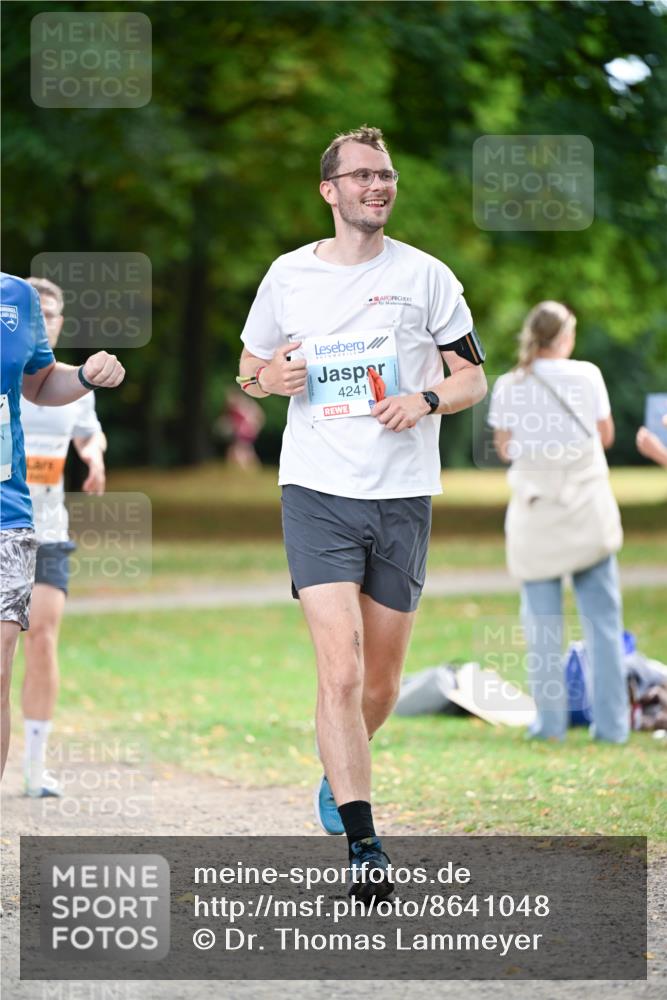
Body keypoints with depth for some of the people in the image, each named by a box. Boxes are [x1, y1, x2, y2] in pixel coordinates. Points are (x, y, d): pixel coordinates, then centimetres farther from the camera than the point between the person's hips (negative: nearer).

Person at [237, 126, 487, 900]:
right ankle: (362, 847, -17)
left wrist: (426, 400, -13)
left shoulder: (425, 276, 4)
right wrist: (269, 377, -5)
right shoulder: (289, 276, 6)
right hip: (317, 491, -1)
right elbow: (249, 368, 18)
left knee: (381, 684, 9)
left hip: (403, 496, 1)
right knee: (340, 671, -16)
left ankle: (339, 777, 40)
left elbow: (472, 377, 8)